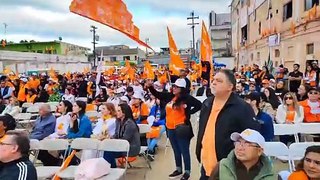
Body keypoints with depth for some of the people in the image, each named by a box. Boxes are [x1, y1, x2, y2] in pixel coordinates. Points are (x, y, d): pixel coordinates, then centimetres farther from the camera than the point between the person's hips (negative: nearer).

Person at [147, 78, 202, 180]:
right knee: (176, 150, 19)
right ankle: (178, 169, 34)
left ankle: (187, 172, 19)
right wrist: (150, 87, 0)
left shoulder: (187, 98, -10)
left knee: (184, 151, 4)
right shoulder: (170, 96, 6)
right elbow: (157, 95, 15)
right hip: (170, 128, 6)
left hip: (181, 128, -6)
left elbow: (199, 105, -12)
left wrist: (188, 113, -10)